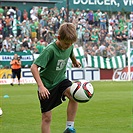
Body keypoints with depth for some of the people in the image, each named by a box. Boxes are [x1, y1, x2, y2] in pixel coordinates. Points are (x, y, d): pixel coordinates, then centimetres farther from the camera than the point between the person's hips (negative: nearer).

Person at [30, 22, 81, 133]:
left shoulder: (70, 46, -8)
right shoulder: (50, 50, -27)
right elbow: (34, 67, -31)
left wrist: (75, 61, 41)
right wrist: (41, 86, -40)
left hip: (61, 80, 4)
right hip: (47, 85, -4)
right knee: (47, 117, -1)